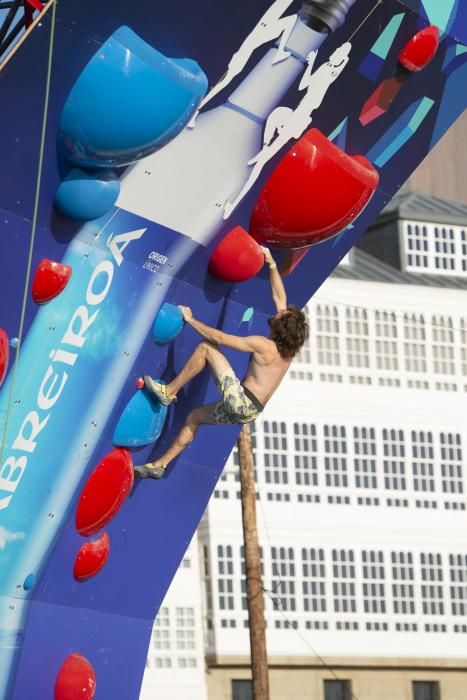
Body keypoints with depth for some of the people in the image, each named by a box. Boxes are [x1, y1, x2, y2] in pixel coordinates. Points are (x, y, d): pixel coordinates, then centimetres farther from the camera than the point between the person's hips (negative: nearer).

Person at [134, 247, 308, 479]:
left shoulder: (263, 345, -16)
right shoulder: (287, 348, 6)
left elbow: (220, 338, -14)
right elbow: (279, 296, 14)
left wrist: (191, 320, -5)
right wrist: (272, 265, 14)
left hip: (240, 400, -9)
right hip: (249, 411, 9)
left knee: (205, 347, -9)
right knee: (194, 416, 24)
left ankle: (168, 391, -4)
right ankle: (159, 465, 24)